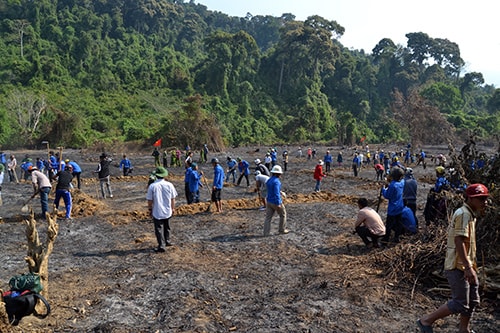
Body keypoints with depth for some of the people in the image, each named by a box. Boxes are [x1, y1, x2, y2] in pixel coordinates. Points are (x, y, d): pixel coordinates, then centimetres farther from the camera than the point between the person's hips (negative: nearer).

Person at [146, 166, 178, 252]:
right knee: (167, 227, 23)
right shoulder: (169, 185, -7)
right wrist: (173, 208, 14)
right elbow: (173, 198, 0)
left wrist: (150, 209, 7)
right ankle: (167, 241, 36)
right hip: (168, 211, 3)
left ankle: (161, 246, 6)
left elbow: (150, 200, -8)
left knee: (159, 229, 6)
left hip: (157, 212, -3)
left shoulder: (152, 186, -14)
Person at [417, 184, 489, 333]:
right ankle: (426, 321, 4)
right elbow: (459, 241, -25)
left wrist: (471, 265, 23)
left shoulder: (469, 214, 15)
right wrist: (468, 267, -28)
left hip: (465, 266, 10)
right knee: (460, 304, -6)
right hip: (458, 266, -10)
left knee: (472, 301, 16)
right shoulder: (463, 214, -17)